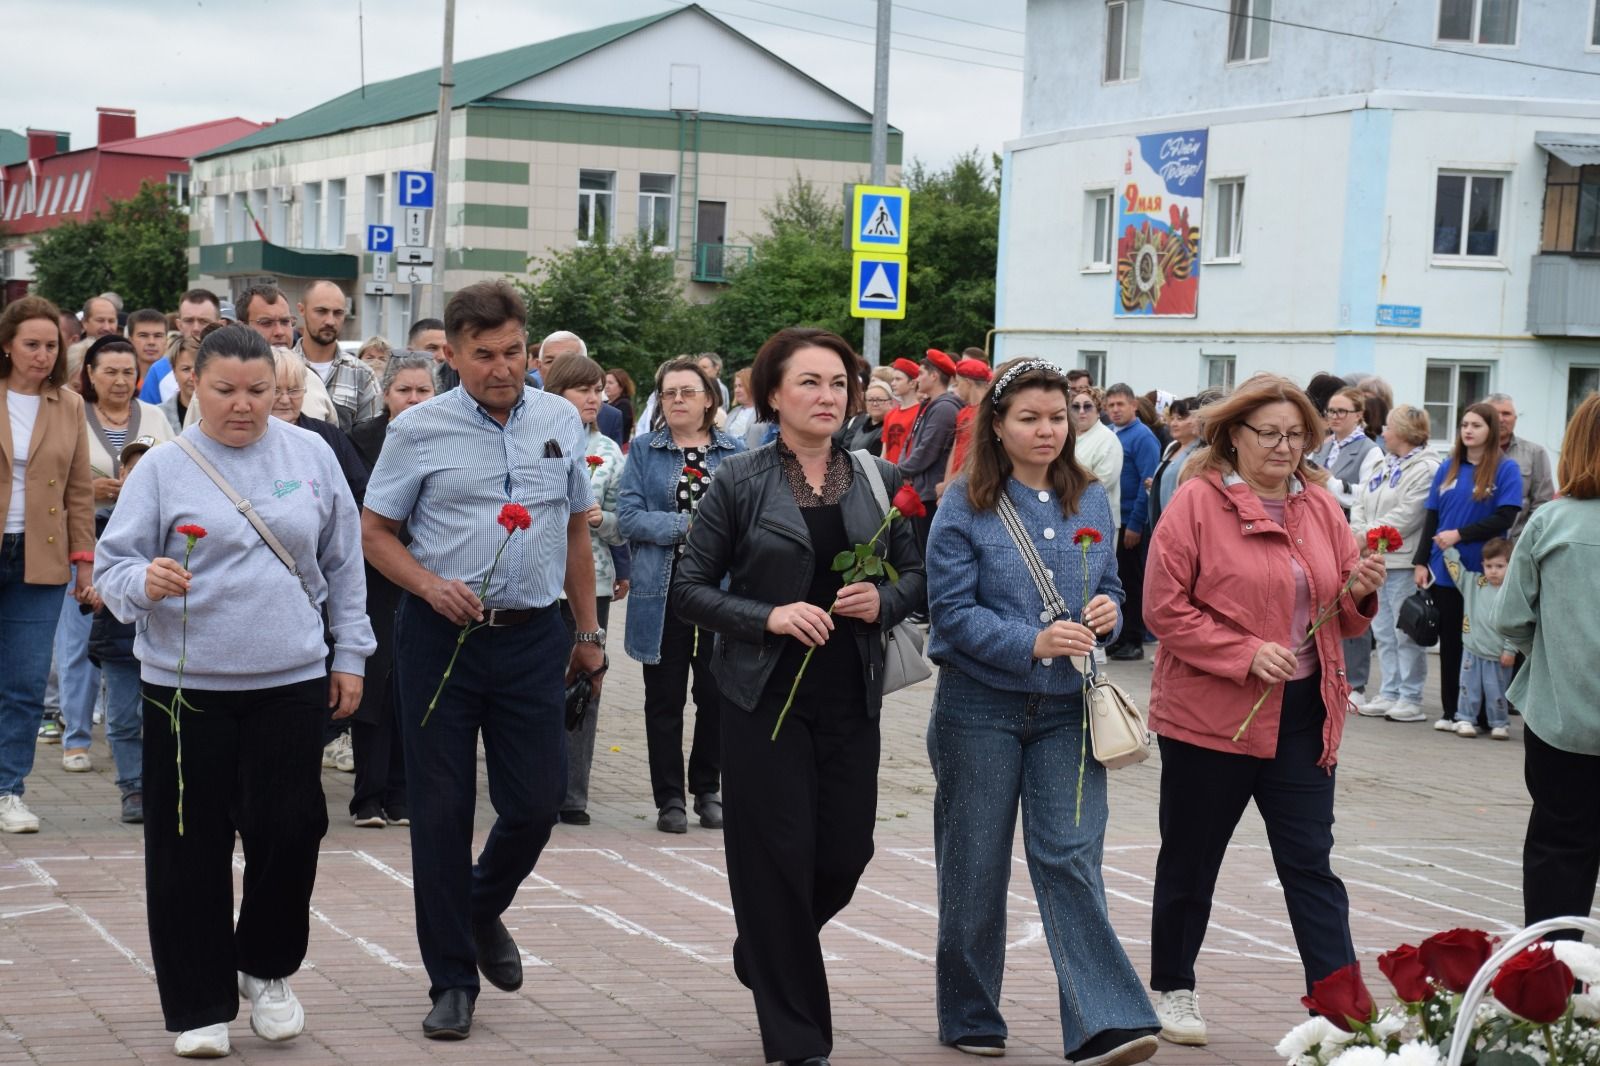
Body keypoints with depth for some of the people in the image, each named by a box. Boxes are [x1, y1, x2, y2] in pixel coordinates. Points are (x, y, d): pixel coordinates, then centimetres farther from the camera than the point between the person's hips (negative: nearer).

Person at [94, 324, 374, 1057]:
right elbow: (111, 567, -1)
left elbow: (343, 563, 14)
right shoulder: (163, 468, 0)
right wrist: (145, 581, -23)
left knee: (290, 830, 0)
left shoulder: (311, 455, 7)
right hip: (187, 686, -1)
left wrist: (350, 652, 12)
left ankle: (267, 970, 25)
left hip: (291, 681, 2)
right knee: (192, 848, 1)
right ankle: (200, 1005, 13)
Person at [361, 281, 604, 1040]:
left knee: (537, 800, 3)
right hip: (441, 635, -2)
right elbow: (374, 532, 1)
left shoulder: (561, 422, 6)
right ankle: (451, 978, 14)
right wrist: (430, 586, -16)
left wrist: (589, 633, 13)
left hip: (533, 637, 2)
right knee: (441, 809, 2)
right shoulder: (419, 430, -4)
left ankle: (484, 909, 34)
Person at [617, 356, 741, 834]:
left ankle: (707, 790, 19)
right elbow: (628, 515, -5)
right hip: (663, 592, 0)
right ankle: (669, 798, 12)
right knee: (664, 697, 4)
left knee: (716, 694, 4)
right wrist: (686, 526, -13)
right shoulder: (644, 451, 6)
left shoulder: (735, 451, 8)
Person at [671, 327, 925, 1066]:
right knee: (779, 857, -2)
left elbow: (915, 575, 12)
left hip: (851, 697, 4)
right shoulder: (740, 482, -3)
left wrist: (884, 601, -10)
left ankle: (764, 955, 37)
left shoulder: (878, 480, 6)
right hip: (766, 694, -3)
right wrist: (769, 617, -17)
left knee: (845, 854, 6)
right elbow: (691, 590, -3)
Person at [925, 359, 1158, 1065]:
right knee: (976, 866, 7)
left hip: (1067, 708, 2)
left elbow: (1111, 587, 17)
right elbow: (952, 611, -11)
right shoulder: (965, 505, -6)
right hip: (980, 707, -2)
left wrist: (1107, 610, -7)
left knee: (1071, 859, -6)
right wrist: (1032, 642, -22)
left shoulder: (1092, 501, 7)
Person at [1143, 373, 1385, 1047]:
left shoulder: (1320, 506, 9)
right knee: (1191, 860, 11)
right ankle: (1172, 990, 29)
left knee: (1311, 864, 2)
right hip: (1210, 714, -4)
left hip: (1303, 715, 4)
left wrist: (1360, 593, -8)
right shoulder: (1197, 502, -7)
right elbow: (1164, 608, -12)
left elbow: (1343, 619, 15)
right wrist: (1247, 654, -20)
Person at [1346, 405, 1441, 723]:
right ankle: (1389, 694, 18)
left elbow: (1407, 515, -18)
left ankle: (1410, 699, 1)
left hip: (1403, 562, -9)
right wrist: (1359, 531, -4)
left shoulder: (1425, 469, -10)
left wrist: (1369, 535, -16)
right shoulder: (1383, 466, 19)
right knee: (1384, 633, 12)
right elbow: (1360, 503, 15)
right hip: (1376, 560, 9)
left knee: (1406, 632, -5)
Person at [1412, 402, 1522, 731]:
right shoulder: (1448, 468, 9)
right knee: (1449, 642, 8)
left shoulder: (1506, 469, -4)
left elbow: (1504, 518, -12)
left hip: (1482, 572, -4)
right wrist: (1420, 561, 3)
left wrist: (1460, 535, -17)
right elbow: (1431, 517, 9)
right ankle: (1451, 711, 15)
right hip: (1444, 571, 4)